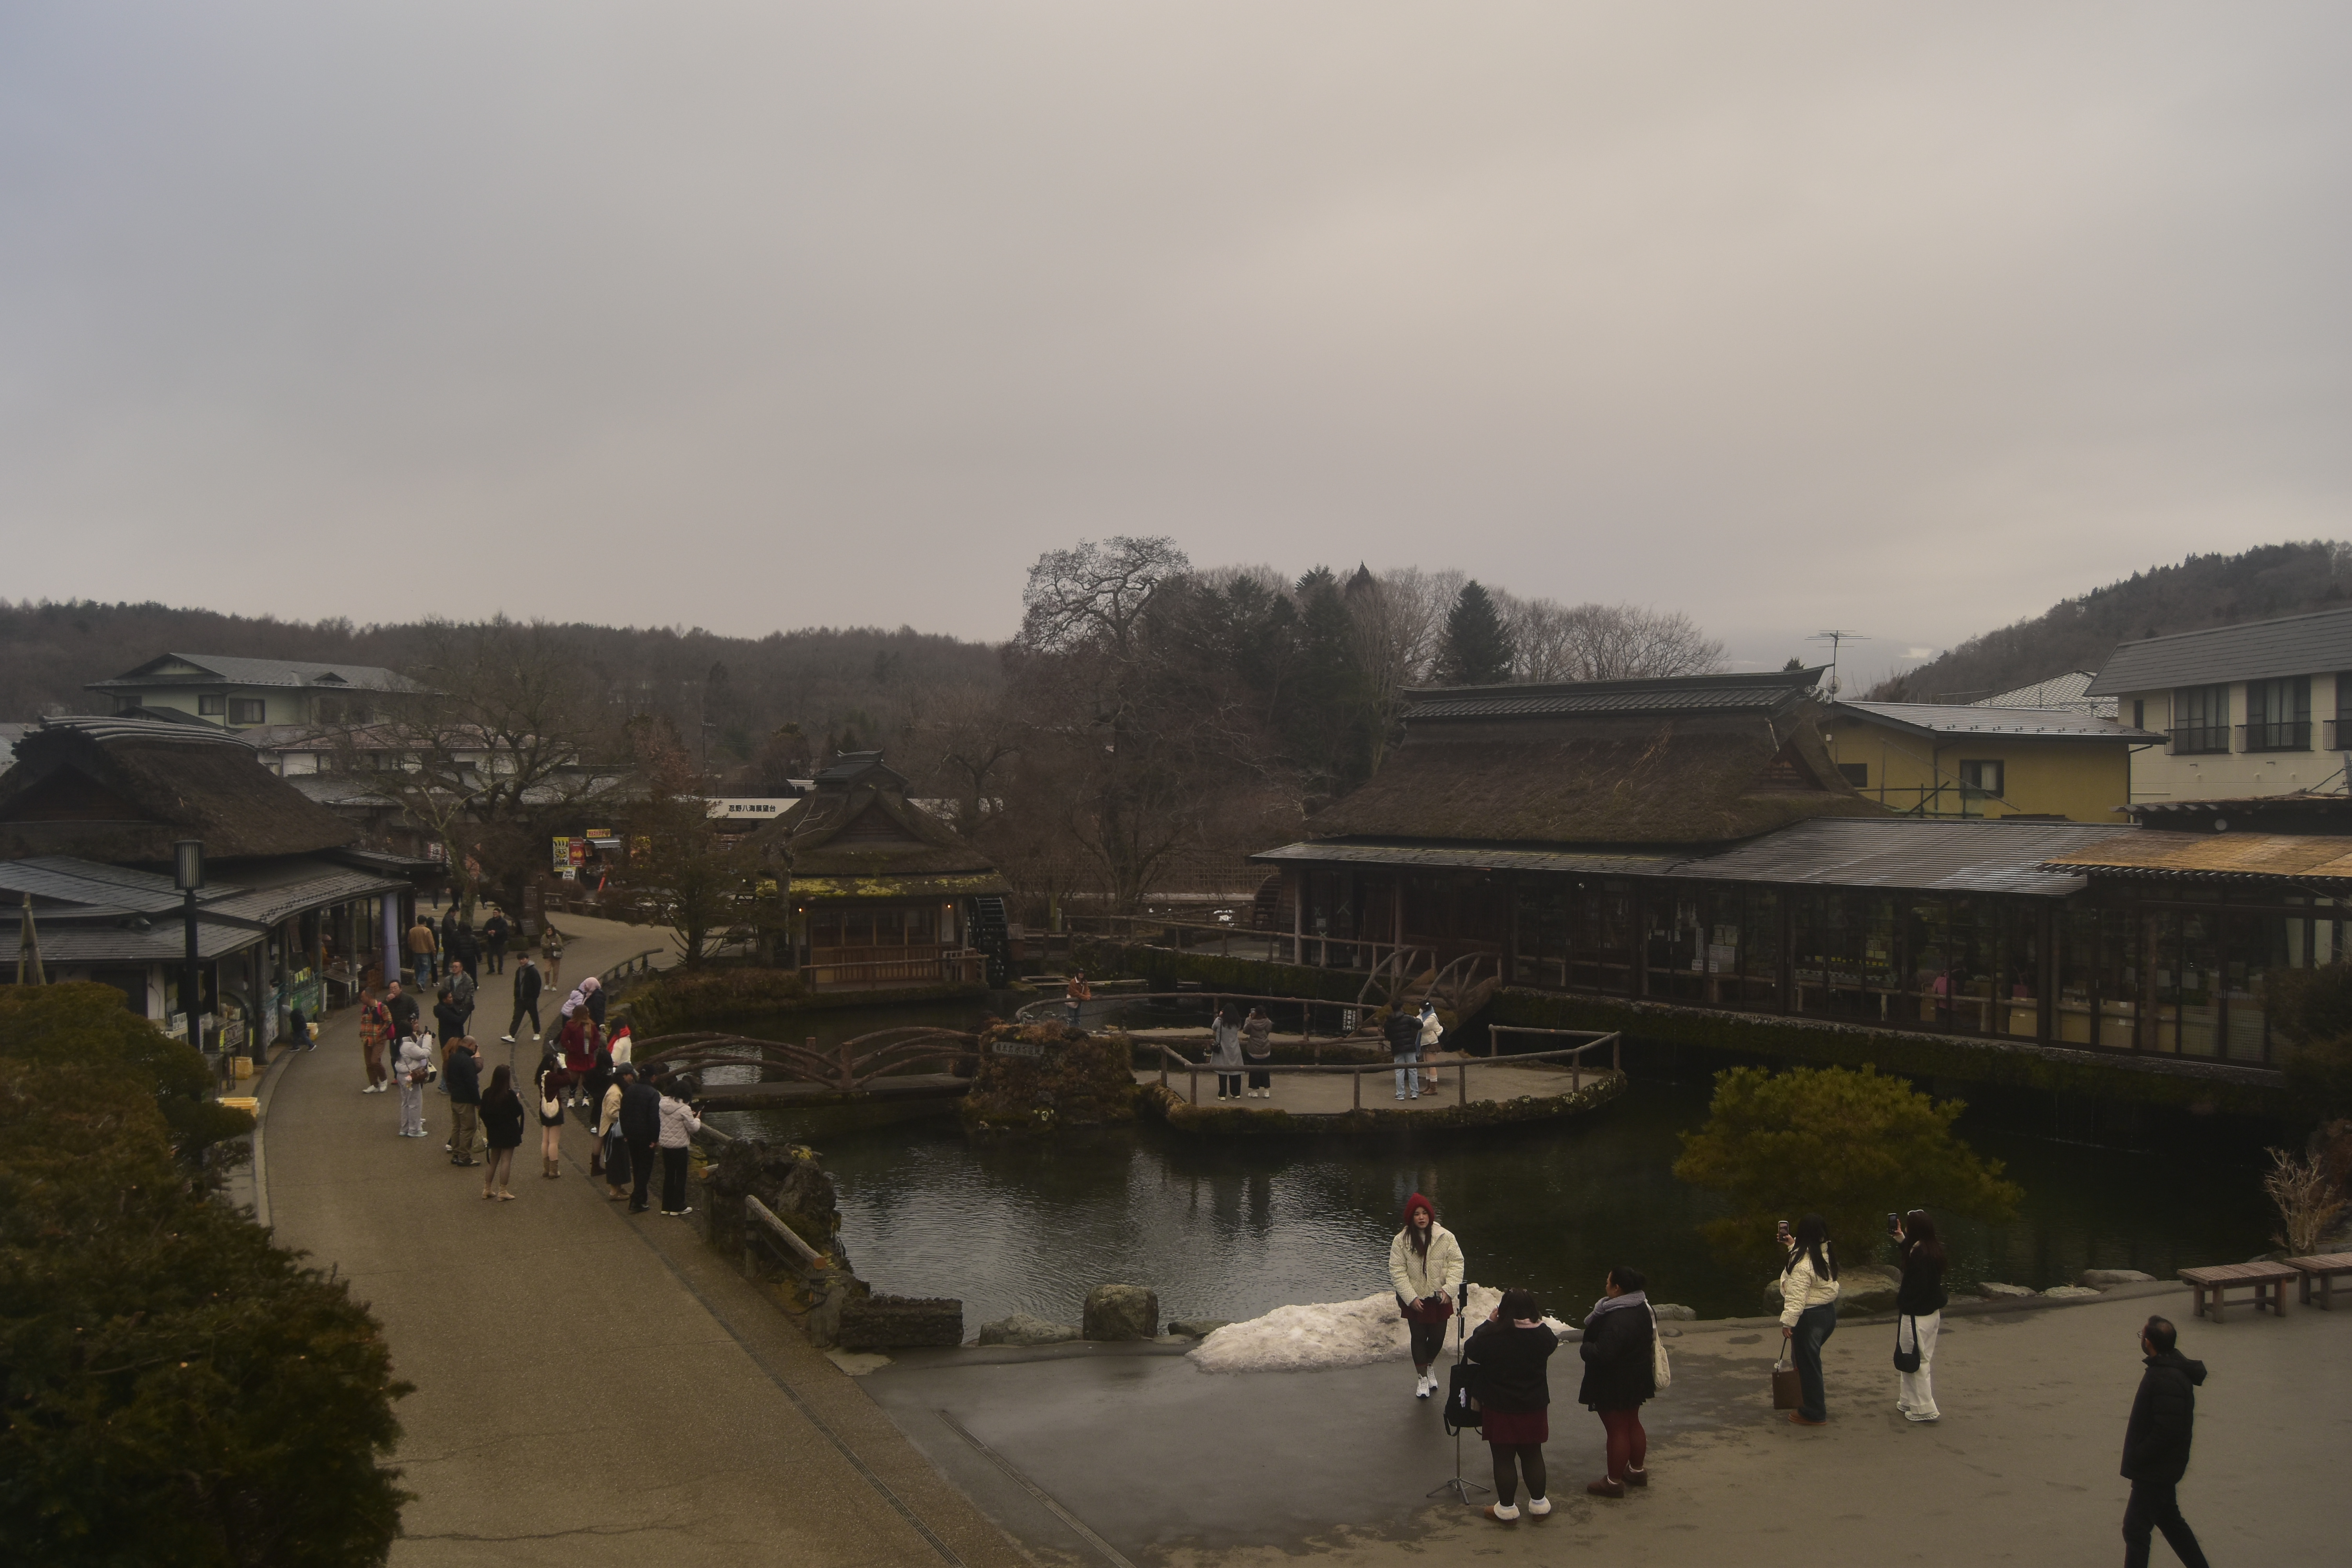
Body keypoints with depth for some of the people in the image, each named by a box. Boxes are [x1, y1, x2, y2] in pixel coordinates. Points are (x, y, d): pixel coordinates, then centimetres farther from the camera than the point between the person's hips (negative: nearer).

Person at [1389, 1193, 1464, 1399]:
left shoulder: (1445, 1237, -8)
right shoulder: (1401, 1241, -10)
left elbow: (1456, 1263, -4)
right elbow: (1397, 1272, -9)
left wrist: (1449, 1289, -15)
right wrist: (1411, 1298, -14)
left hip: (1439, 1298, 1)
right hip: (1414, 1299, -1)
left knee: (1438, 1337, 9)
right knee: (1419, 1337, 5)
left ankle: (1429, 1366, 39)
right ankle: (1422, 1377, 22)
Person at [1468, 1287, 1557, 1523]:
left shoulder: (1492, 1336, -23)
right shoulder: (1542, 1335, -12)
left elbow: (1471, 1350, -4)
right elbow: (1553, 1344, 12)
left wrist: (1489, 1322, 1)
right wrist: (1537, 1321, 10)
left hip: (1500, 1409, -3)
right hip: (1534, 1407, 3)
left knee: (1504, 1459, 8)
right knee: (1533, 1455, 18)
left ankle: (1507, 1509, 17)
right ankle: (1538, 1503, 29)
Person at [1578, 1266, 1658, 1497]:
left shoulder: (1617, 1320, -32)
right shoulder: (1642, 1309, 0)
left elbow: (1602, 1354, -34)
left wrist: (1585, 1348, -13)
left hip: (1614, 1383, -9)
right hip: (1636, 1379, 9)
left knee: (1617, 1430, 2)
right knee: (1633, 1424, 22)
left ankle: (1614, 1482, 13)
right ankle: (1637, 1471, 37)